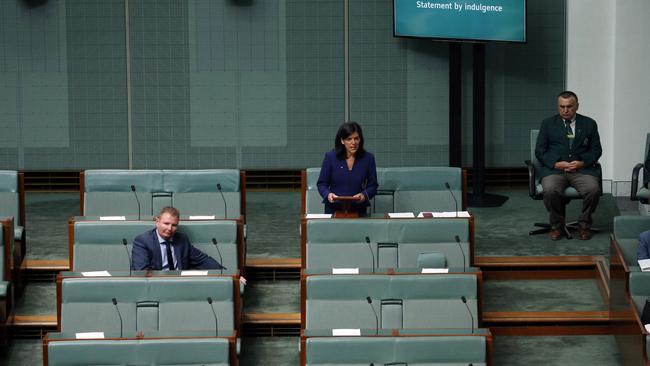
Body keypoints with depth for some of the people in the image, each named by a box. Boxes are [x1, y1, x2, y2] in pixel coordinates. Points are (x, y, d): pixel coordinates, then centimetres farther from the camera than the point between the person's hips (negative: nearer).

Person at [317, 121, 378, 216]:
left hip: (358, 210, 1)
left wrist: (364, 195, -11)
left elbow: (373, 185, 9)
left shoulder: (368, 158, 4)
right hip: (334, 209, 0)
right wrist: (328, 194, -12)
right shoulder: (330, 157, 1)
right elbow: (322, 183, 8)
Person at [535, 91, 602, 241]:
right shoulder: (548, 124, 12)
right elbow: (540, 151, 6)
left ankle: (584, 225, -7)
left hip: (582, 169, 1)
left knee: (593, 189, -30)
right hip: (554, 169, -1)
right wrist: (556, 163, -10)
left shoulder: (589, 124, 14)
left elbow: (596, 149, 11)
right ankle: (557, 225, -9)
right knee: (550, 190, -33)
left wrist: (582, 162, -8)